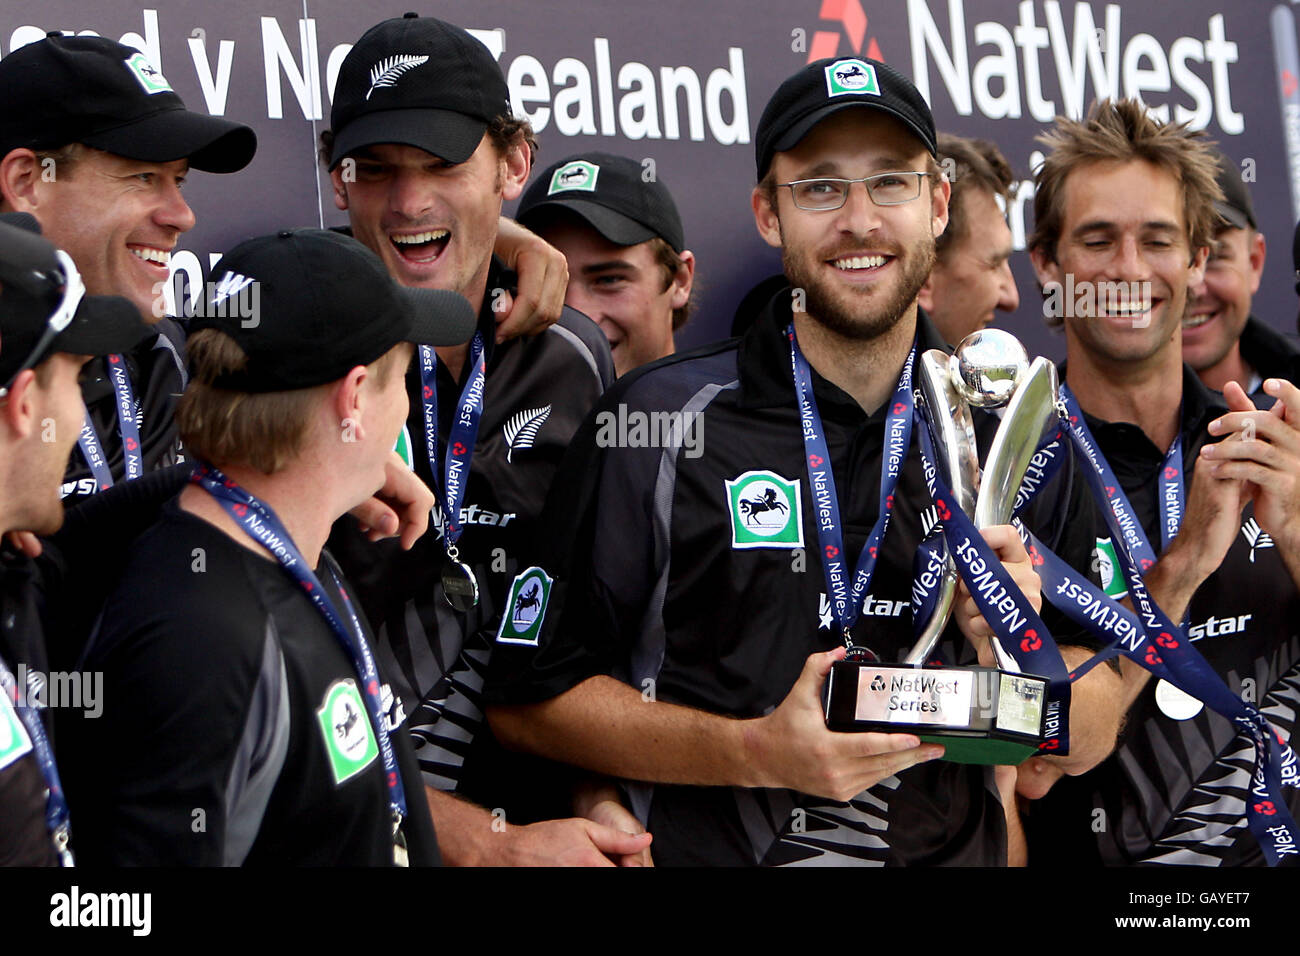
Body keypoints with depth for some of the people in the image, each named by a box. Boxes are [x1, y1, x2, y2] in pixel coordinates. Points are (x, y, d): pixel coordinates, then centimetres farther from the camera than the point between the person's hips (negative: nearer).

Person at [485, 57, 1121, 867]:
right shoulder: (659, 422, -1)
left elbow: (1087, 744, 10)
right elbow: (527, 700, -1)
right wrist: (759, 753, -11)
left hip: (959, 858, 2)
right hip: (712, 855, -2)